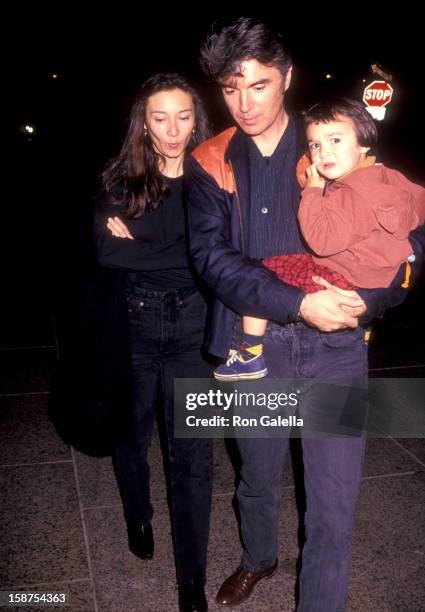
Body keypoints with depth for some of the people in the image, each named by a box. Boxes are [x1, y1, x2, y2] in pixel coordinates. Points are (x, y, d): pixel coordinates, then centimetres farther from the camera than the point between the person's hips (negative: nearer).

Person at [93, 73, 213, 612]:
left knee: (192, 452, 2)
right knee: (132, 435, 19)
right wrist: (181, 256, -18)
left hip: (192, 325, -1)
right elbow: (106, 250, -16)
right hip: (133, 324, 1)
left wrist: (139, 247, -14)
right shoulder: (121, 180, -1)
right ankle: (138, 519, 50)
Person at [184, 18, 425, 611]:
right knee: (257, 480, 23)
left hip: (335, 348, -1)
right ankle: (258, 558, 53)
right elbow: (212, 255, -12)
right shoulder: (210, 164, 2)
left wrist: (369, 297, -20)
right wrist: (299, 304, -22)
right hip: (252, 349, 1)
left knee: (333, 510, 4)